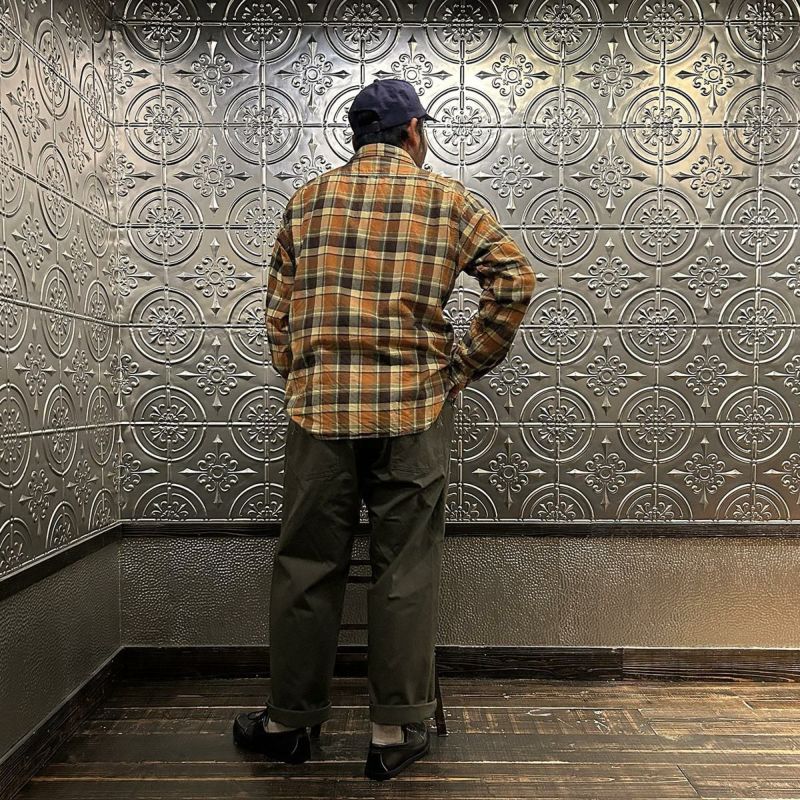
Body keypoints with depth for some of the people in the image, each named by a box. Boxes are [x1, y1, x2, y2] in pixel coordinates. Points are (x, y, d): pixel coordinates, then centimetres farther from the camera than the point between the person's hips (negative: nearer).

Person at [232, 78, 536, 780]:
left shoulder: (308, 200, 10)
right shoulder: (449, 199, 6)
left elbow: (278, 308, 8)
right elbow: (516, 278, -2)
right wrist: (466, 366, 3)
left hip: (318, 407, 2)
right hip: (414, 407, -1)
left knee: (308, 564, 10)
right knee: (406, 568, 8)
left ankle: (290, 720, 24)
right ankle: (396, 730, 18)